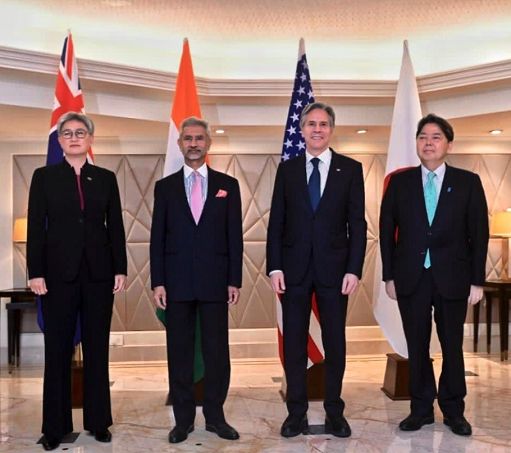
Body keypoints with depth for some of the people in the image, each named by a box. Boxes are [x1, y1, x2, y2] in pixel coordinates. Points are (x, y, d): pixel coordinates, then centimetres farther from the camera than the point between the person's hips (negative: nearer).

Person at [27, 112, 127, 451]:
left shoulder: (106, 178, 8)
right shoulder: (44, 176, 4)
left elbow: (116, 227, 7)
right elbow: (36, 227, 0)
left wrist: (121, 269, 1)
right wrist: (35, 273, -7)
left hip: (99, 272, 2)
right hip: (59, 272, -1)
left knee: (97, 348, 7)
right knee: (58, 349, 4)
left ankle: (99, 421, 18)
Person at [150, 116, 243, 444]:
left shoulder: (228, 185, 7)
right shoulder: (165, 186, 7)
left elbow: (235, 236, 4)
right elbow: (158, 238, 4)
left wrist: (235, 280, -2)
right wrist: (158, 282, -3)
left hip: (215, 281, 0)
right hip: (177, 281, 1)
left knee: (217, 351, 5)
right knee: (179, 352, 6)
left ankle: (215, 416, 18)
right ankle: (183, 419, 18)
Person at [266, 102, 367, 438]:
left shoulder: (350, 169, 3)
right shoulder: (287, 169, 7)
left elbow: (357, 224, 0)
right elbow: (276, 222, 5)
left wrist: (354, 269, -8)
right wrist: (274, 267, -3)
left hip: (334, 268, -1)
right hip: (294, 268, 1)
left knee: (335, 343, 7)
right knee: (294, 343, 6)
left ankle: (335, 413, 20)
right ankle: (297, 413, 18)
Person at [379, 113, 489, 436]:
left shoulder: (468, 182, 1)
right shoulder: (400, 182, 4)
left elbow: (479, 234, 0)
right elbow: (387, 231, 4)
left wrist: (477, 281, -4)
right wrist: (389, 276, 0)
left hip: (452, 278, -1)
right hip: (411, 277, 1)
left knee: (452, 346, 9)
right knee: (417, 346, 8)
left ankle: (454, 410, 24)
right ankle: (421, 409, 22)